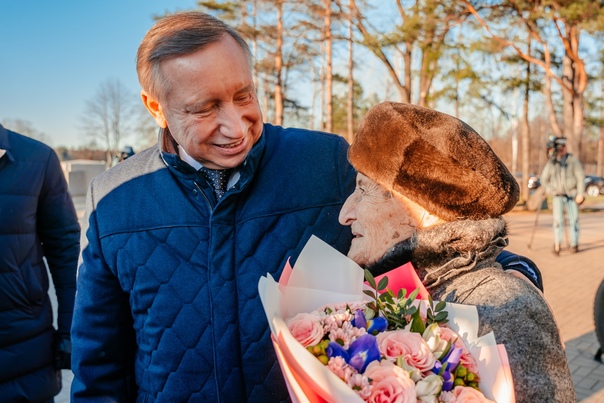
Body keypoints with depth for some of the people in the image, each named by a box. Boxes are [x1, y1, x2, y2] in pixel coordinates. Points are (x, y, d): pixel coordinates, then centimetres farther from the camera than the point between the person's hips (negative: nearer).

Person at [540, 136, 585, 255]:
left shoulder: (572, 160, -5)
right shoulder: (551, 163, 1)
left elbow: (580, 177, -6)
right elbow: (544, 179, 10)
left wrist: (580, 194, -11)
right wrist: (550, 192, 0)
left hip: (572, 195, -1)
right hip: (558, 196, 1)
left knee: (574, 220, 4)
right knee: (558, 219, -12)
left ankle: (574, 244, 17)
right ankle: (557, 245, -10)